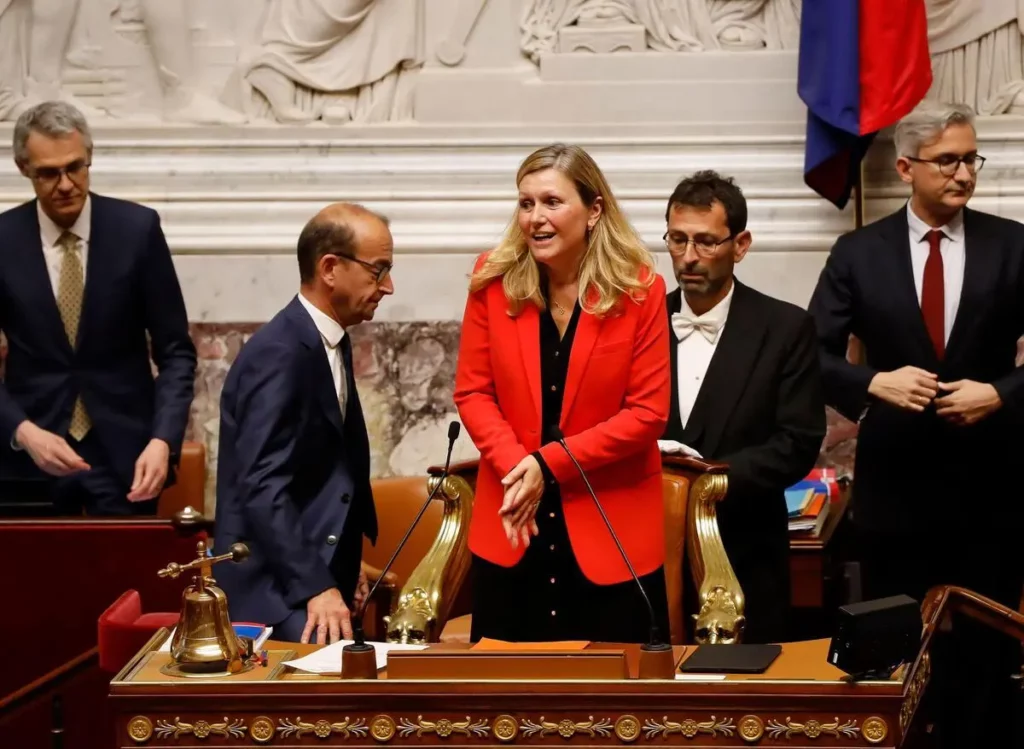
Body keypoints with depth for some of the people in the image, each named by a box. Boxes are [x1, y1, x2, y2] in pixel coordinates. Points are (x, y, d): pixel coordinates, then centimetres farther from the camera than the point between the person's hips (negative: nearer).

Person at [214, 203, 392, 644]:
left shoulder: (331, 343, 13)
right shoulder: (279, 354, -17)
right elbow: (262, 488, -24)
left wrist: (345, 567, 15)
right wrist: (315, 588, -28)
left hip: (316, 570, 9)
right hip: (277, 589, -9)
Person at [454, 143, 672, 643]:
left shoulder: (639, 290, -8)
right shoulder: (493, 280, -1)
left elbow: (647, 413, -9)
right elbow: (472, 391, 1)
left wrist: (548, 464, -15)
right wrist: (516, 466, -17)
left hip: (611, 533, -2)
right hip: (509, 529, 2)